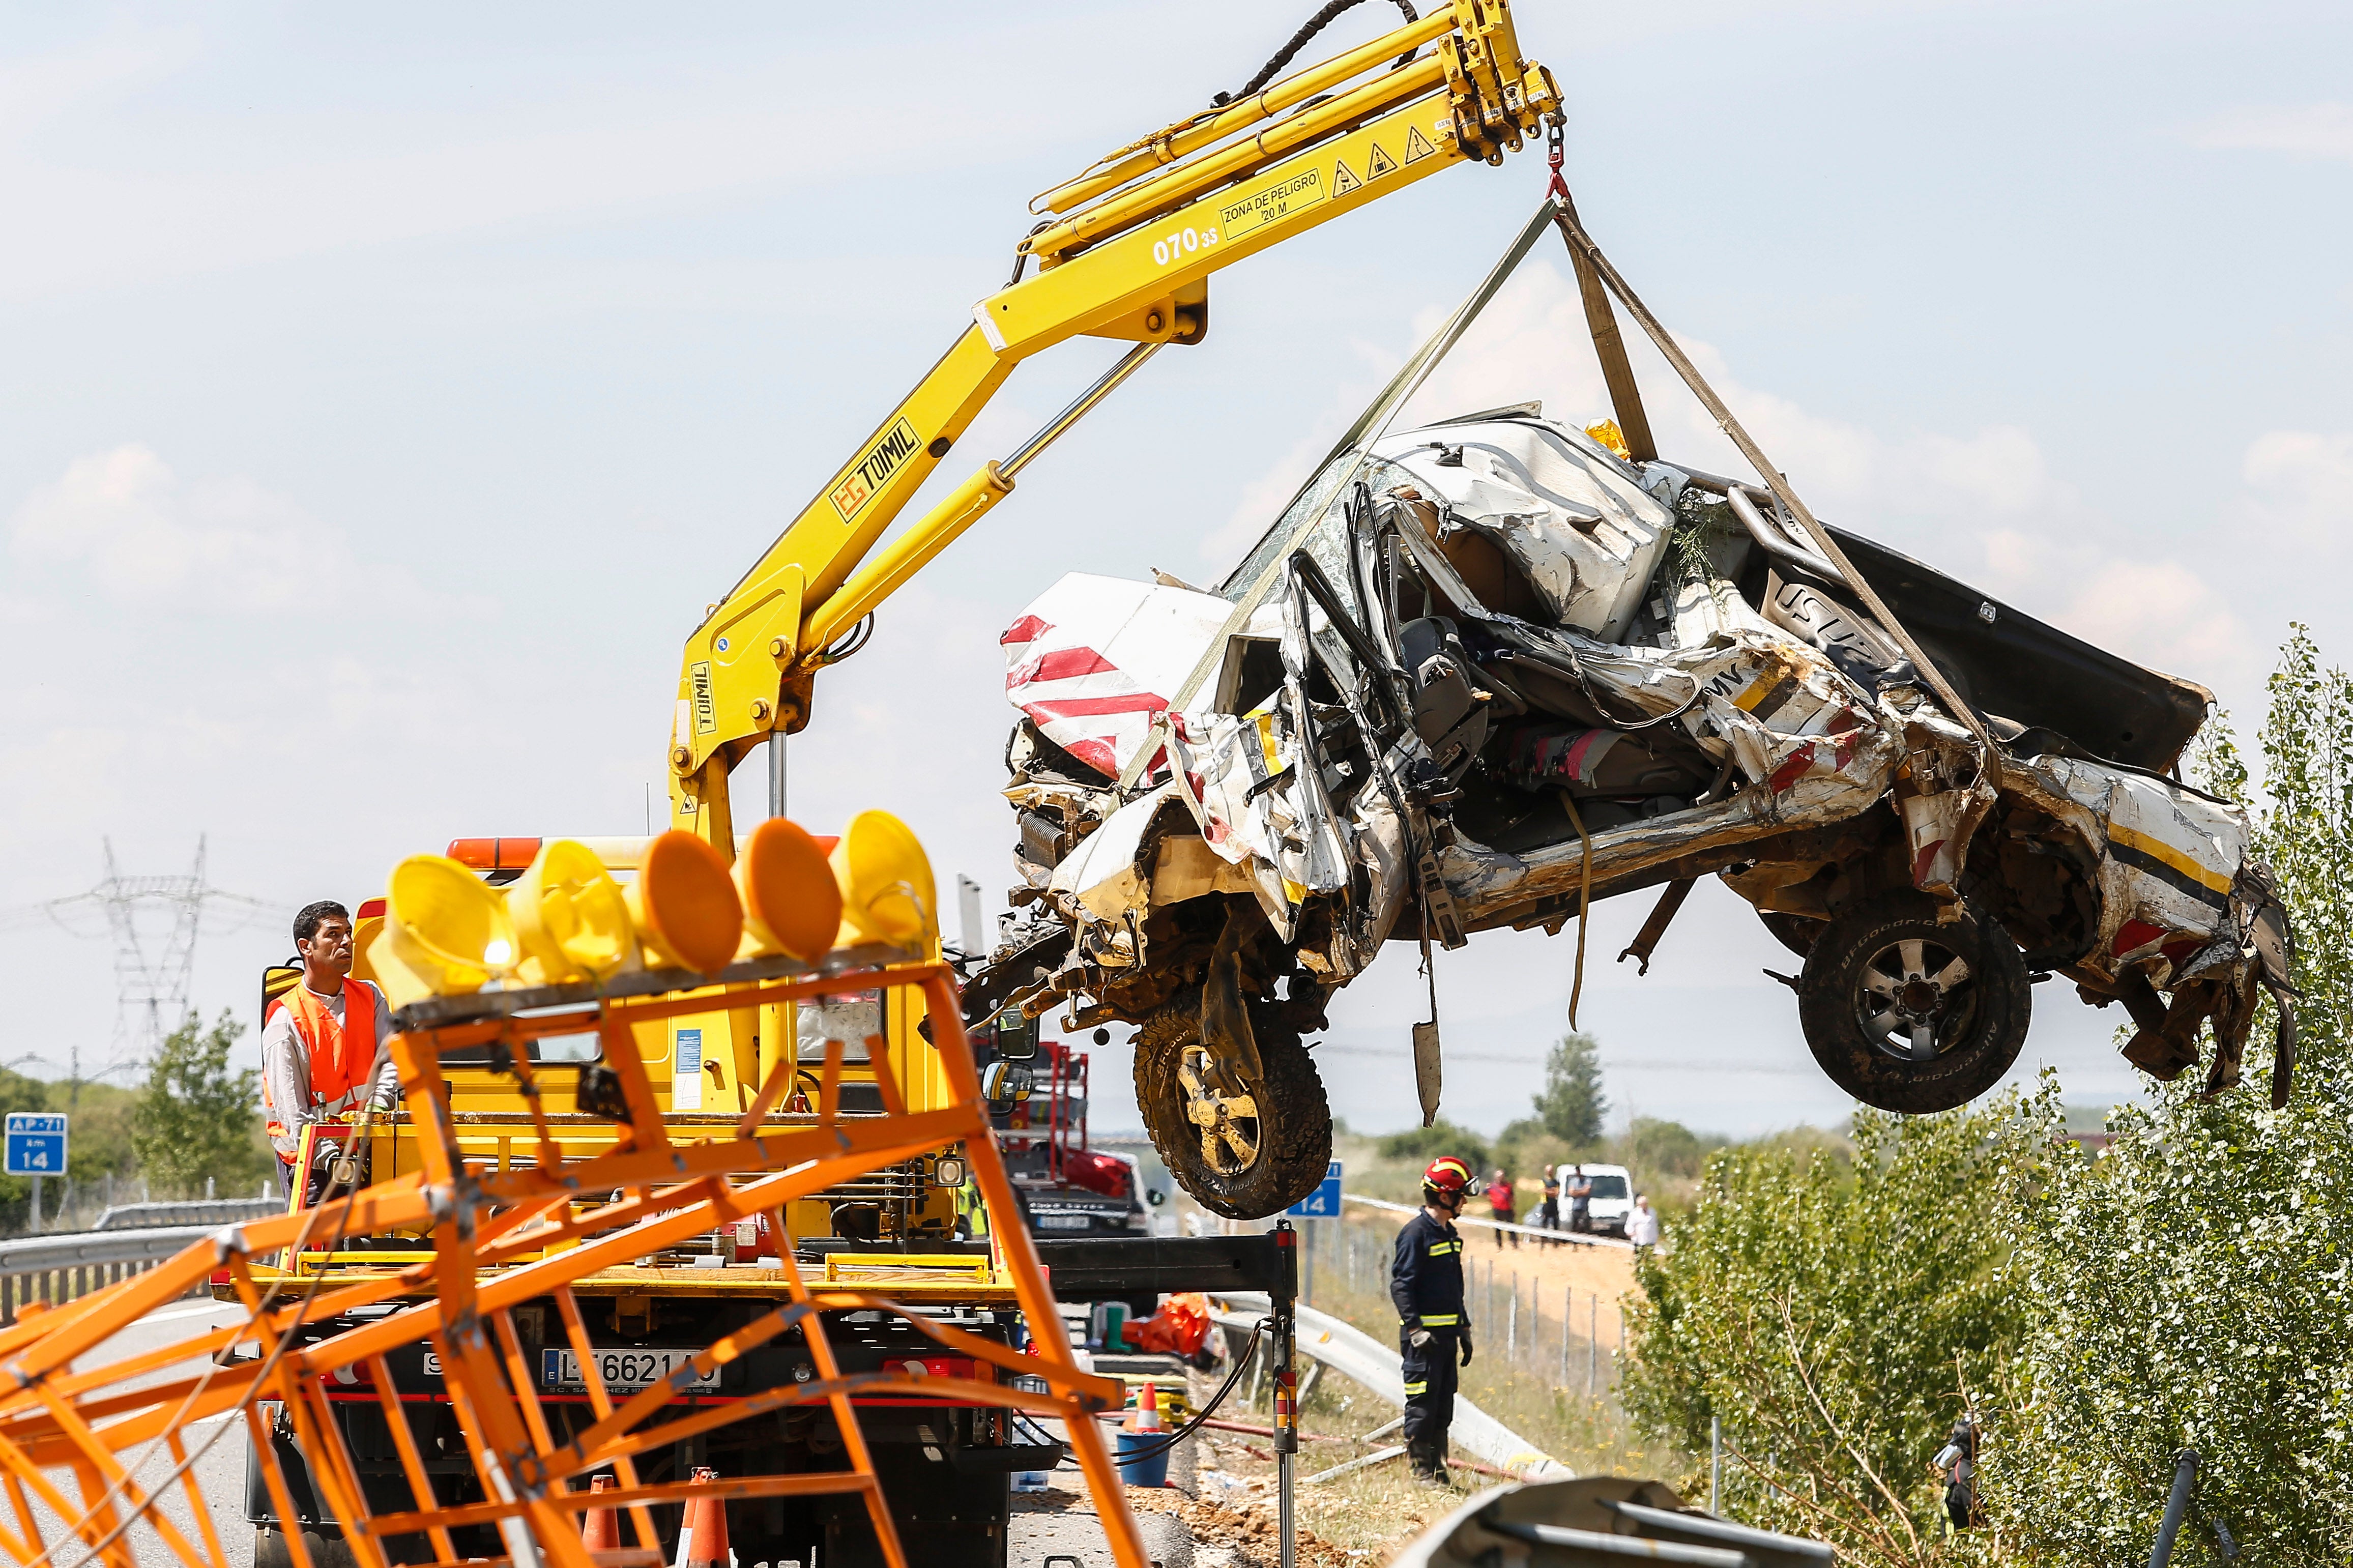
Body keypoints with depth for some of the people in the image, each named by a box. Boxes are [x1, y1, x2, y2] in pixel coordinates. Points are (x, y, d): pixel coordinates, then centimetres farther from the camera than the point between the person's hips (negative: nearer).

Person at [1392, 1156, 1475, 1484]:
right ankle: (1422, 1473, -2)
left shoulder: (1450, 1233, 17)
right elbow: (1401, 1286, -17)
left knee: (1443, 1407, 11)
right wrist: (1415, 1330, -24)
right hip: (1423, 1335, -9)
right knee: (1422, 1406, -6)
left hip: (1446, 1333, 9)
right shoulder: (1416, 1233, -12)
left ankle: (1439, 1472, 16)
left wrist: (1464, 1329, 23)